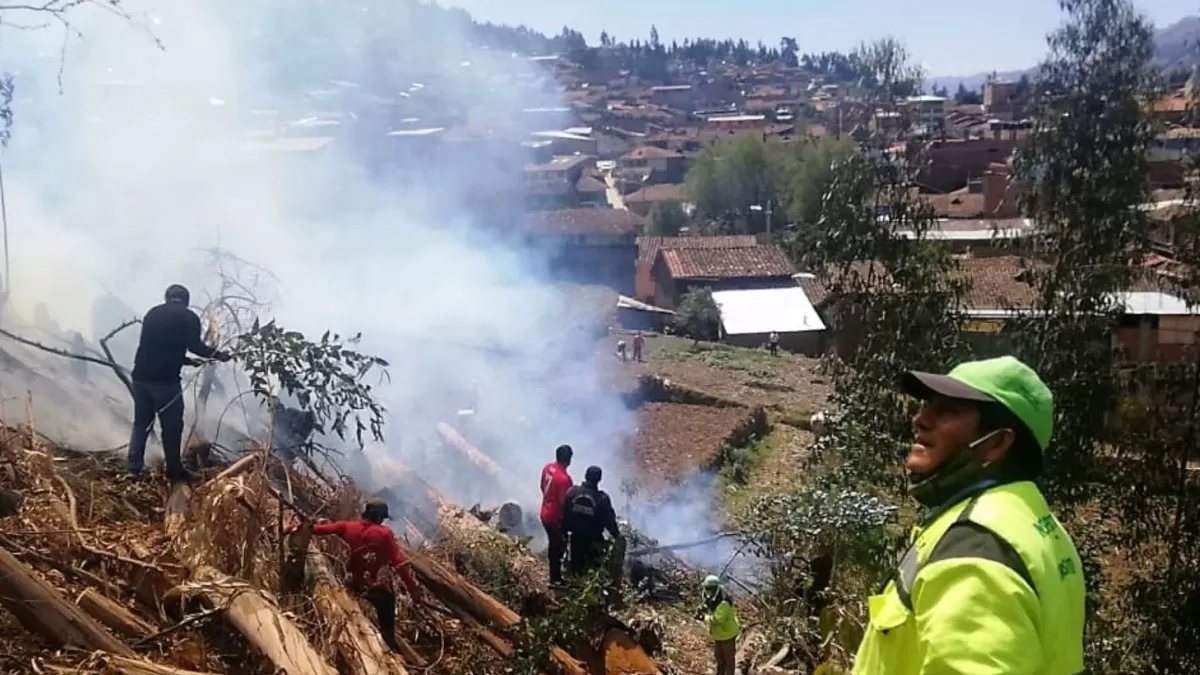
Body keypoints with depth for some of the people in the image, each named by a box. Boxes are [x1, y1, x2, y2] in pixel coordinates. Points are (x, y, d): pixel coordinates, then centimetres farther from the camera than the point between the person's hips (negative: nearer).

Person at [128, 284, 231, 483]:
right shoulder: (189, 317, 0)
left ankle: (134, 468, 13)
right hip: (165, 379, -5)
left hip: (141, 376, 5)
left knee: (141, 422, 16)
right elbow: (195, 345, -11)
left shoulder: (152, 313, 17)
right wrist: (218, 355, 6)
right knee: (171, 427, 5)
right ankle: (174, 471, 12)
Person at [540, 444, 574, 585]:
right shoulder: (564, 478, -30)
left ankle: (554, 573, 38)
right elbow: (563, 502, -25)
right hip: (556, 517, -8)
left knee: (553, 544, 24)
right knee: (559, 547, 10)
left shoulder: (548, 467, -5)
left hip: (545, 513, 8)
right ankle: (555, 579, 22)